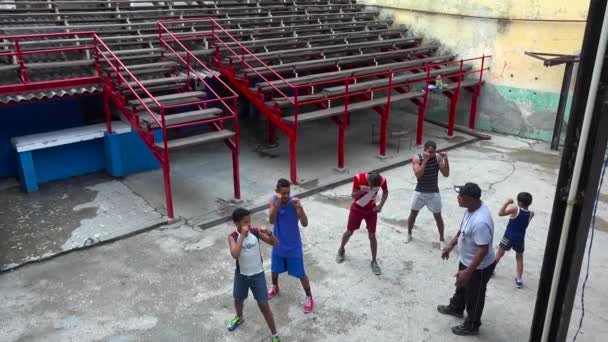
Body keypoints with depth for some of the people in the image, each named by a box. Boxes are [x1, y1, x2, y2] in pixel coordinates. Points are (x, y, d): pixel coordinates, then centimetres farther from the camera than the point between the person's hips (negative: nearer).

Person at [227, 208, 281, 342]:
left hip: (257, 274, -1)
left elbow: (275, 243, -13)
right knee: (238, 299, 25)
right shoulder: (233, 236, -17)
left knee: (264, 305, 3)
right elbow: (235, 254, -35)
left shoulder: (256, 232, -14)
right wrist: (243, 235, -35)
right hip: (241, 275, 1)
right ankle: (239, 317, 58)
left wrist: (269, 233, -33)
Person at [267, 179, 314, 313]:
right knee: (275, 270, 24)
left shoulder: (294, 202, -21)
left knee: (301, 274, 8)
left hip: (294, 246, -3)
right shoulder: (273, 201, -14)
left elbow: (305, 224, -27)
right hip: (278, 244, 3)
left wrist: (299, 207, -42)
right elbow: (271, 220, -28)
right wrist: (277, 203, -41)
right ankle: (275, 287, 54)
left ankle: (309, 297, 29)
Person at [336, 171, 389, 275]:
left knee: (372, 236, -1)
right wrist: (362, 190, -42)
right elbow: (353, 195, -21)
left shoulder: (382, 180, -24)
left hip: (371, 210, 1)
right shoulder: (359, 178, -29)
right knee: (349, 232, 13)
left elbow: (385, 192, -3)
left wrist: (380, 205, -17)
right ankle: (341, 250, 41)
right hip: (357, 209, 0)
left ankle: (374, 262, 15)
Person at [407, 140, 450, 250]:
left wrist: (445, 159, -25)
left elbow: (446, 174, -14)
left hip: (433, 193, 0)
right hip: (419, 192, 0)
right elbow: (418, 175, -26)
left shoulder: (438, 157, -10)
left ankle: (441, 239, 26)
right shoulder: (416, 158, -13)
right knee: (413, 214, 14)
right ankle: (409, 234, 37)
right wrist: (425, 160, -29)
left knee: (438, 216, 9)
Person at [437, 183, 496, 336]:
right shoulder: (472, 208, -8)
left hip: (479, 267, -9)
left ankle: (471, 326, 38)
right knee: (462, 286, 31)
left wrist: (468, 272, -29)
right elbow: (463, 229, 9)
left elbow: (483, 250, -33)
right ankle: (456, 308, 57)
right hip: (467, 260, 9)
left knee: (474, 296, 15)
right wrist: (451, 245, 15)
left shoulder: (480, 222, -39)